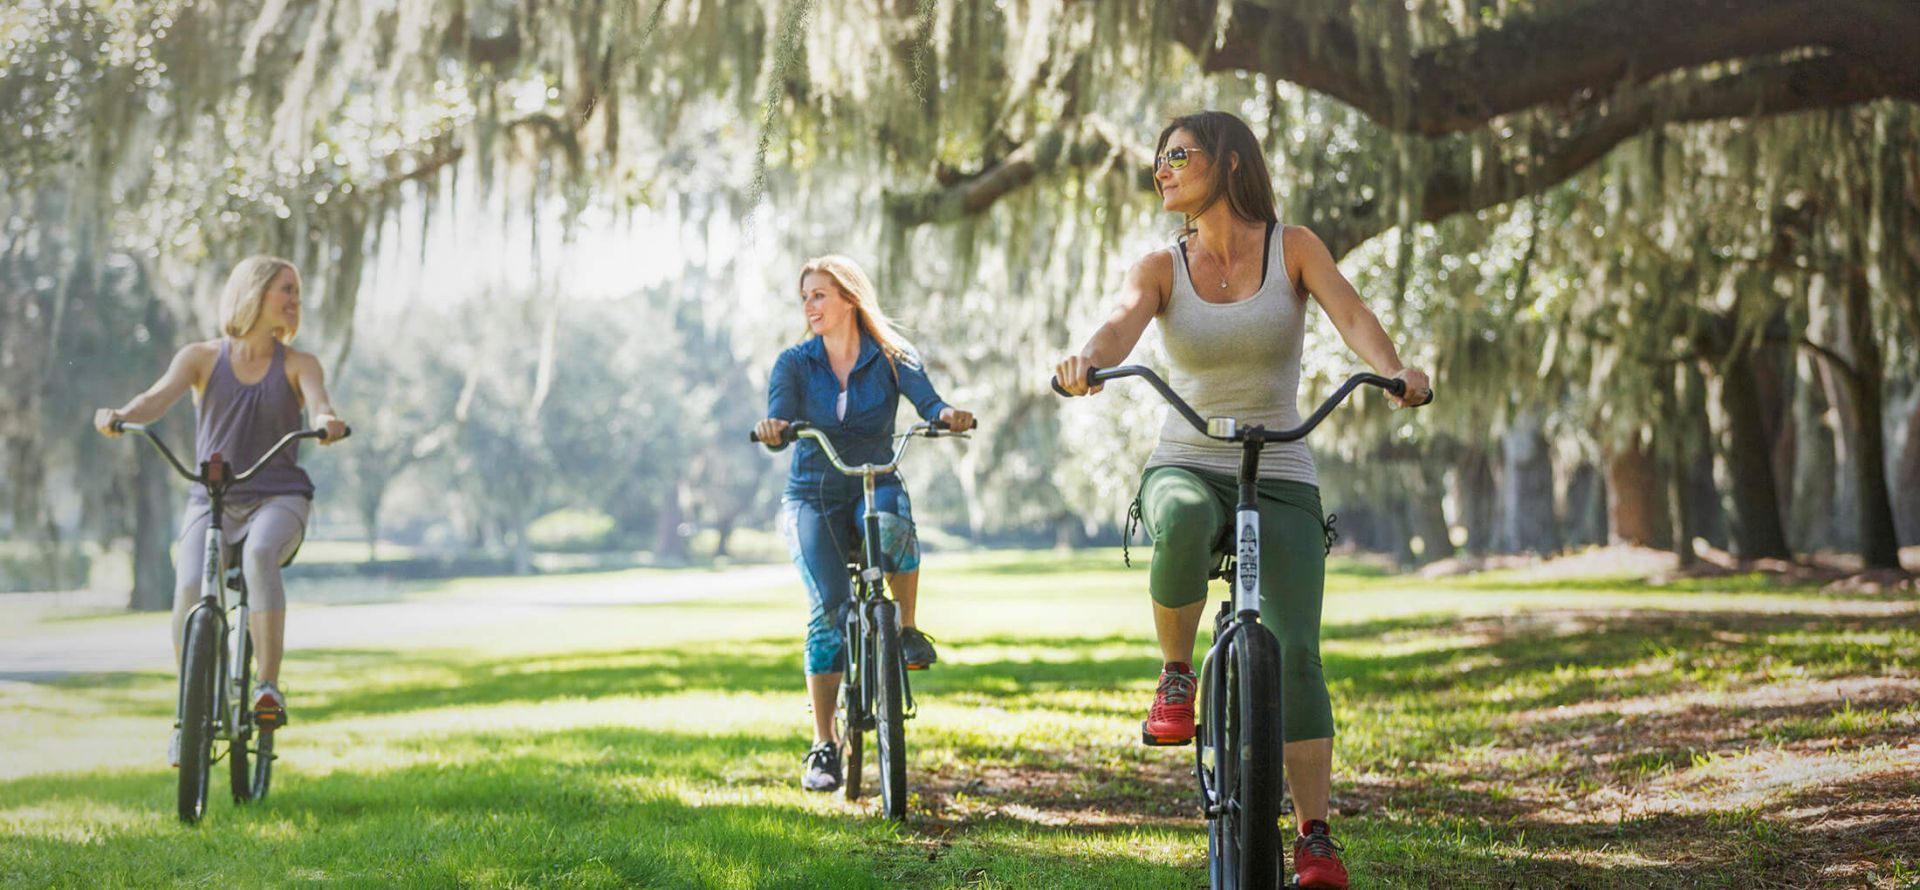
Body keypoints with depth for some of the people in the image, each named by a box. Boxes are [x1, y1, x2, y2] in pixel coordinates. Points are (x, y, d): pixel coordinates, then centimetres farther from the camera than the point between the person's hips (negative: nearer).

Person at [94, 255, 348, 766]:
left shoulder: (297, 365, 5)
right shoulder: (203, 357, 5)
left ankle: (269, 687, -35)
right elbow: (160, 396, -12)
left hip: (278, 498, 0)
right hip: (211, 499, 1)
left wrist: (327, 422, -40)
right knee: (189, 587, -25)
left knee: (260, 552, -35)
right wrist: (121, 416, -34)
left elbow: (317, 400, -15)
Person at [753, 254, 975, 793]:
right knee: (829, 610, -18)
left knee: (893, 528, -38)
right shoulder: (795, 363, 1)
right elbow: (779, 414, -17)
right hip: (813, 495, 0)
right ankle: (823, 748, -10)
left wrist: (949, 416, -42)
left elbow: (926, 400, -18)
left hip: (876, 483, 0)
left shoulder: (891, 358, -1)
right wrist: (772, 428, -42)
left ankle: (907, 629, -11)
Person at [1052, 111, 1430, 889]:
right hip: (1185, 465, 0)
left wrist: (1395, 370, -36)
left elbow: (1350, 313, -14)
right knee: (1184, 520, -38)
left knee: (1294, 652, -13)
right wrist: (1086, 362, -40)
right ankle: (1175, 677, -15)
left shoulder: (1291, 247, 2)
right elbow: (1121, 324, -16)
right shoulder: (1161, 268, 4)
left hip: (1280, 479, 0)